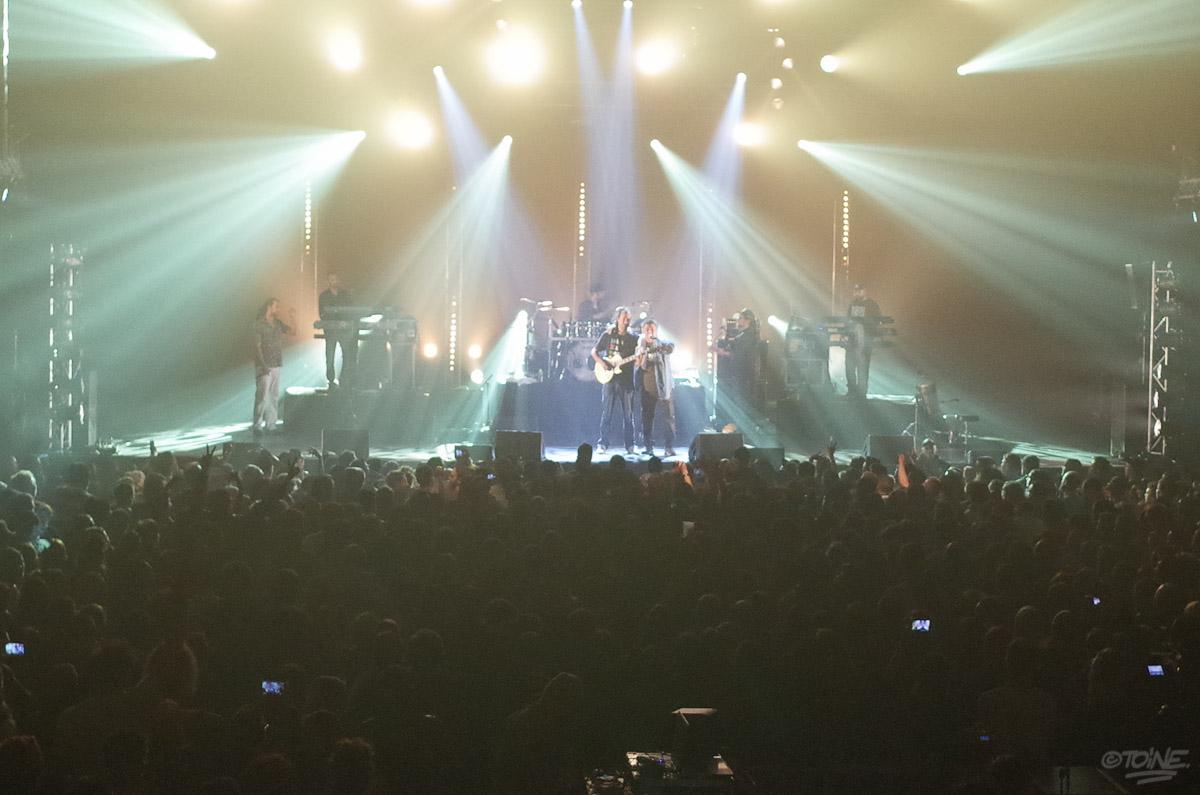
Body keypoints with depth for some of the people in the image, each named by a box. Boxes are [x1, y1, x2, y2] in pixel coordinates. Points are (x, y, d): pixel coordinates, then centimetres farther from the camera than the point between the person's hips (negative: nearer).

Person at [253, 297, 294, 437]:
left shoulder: (278, 323, 12)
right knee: (262, 395, -11)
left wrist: (293, 317, -3)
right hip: (263, 366, -7)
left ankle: (270, 424, 12)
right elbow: (257, 346, -11)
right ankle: (257, 425, -9)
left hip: (275, 365, 7)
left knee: (274, 396, 7)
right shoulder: (259, 324, -8)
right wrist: (263, 366, -17)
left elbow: (292, 331, 12)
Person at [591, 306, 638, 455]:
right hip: (610, 378, -1)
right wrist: (602, 363, -9)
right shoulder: (608, 335, 5)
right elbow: (594, 351, 8)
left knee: (628, 415, 2)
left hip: (626, 380, 1)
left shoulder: (632, 338, 8)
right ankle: (602, 444, 3)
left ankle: (630, 446, 7)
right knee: (606, 413, -1)